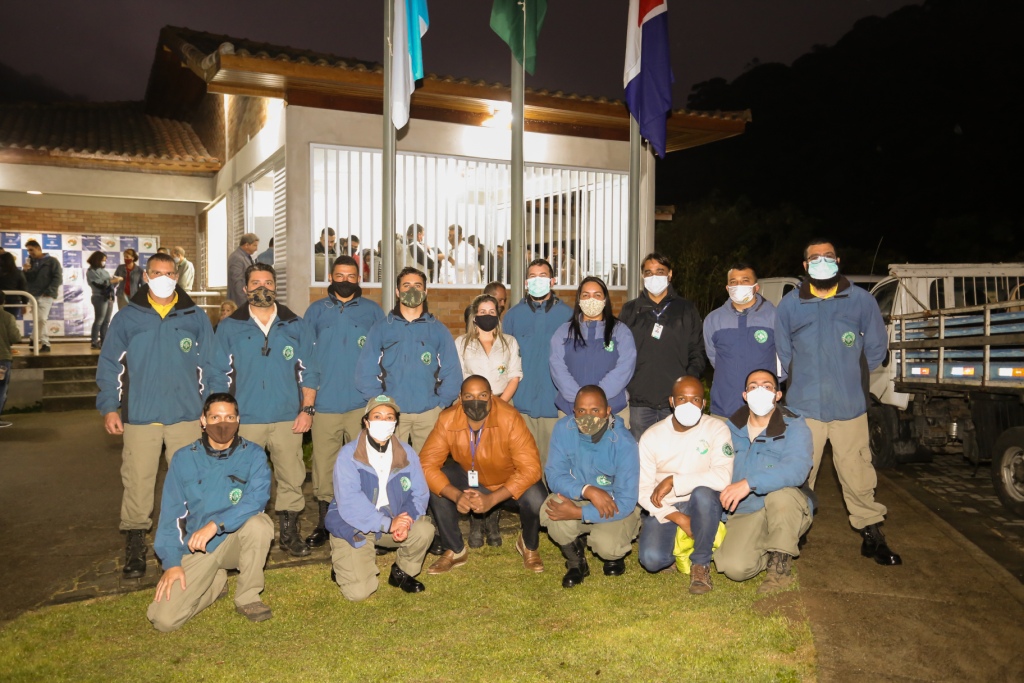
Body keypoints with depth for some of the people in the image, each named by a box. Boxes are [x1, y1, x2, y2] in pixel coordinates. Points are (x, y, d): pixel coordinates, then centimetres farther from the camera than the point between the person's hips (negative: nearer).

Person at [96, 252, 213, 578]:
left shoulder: (195, 317, 6)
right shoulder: (127, 318, 5)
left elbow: (208, 365, 8)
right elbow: (110, 364, 7)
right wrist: (109, 407, 0)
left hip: (186, 416, 1)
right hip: (140, 416, 0)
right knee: (137, 481, 2)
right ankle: (135, 546, 16)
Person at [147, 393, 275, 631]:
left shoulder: (253, 454, -7)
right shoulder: (184, 458, -2)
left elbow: (257, 498, -23)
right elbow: (170, 514, -1)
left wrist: (216, 525, -33)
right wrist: (171, 561, -9)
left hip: (236, 540, -1)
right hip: (196, 549, 1)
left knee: (258, 523, -34)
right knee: (164, 619, -16)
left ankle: (248, 597, -9)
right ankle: (216, 583, 16)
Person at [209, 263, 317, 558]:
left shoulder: (295, 326, 9)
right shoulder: (229, 328, 7)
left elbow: (308, 372, 9)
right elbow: (218, 375, 6)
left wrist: (307, 409, 0)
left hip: (288, 419, 1)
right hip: (245, 420, -1)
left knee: (292, 479, 4)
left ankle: (289, 533, 20)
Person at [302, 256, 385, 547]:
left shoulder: (372, 311, 9)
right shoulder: (316, 311, 10)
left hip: (362, 402, 0)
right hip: (325, 402, 1)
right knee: (323, 463, 4)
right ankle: (324, 523, 17)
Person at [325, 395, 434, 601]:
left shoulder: (406, 454, -4)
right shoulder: (348, 455, -16)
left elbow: (420, 494, -7)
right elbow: (349, 504, -24)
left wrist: (406, 521, -28)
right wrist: (388, 524, -32)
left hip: (394, 521, 4)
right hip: (353, 528, -3)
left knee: (424, 530, -25)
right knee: (359, 592, -18)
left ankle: (402, 572, 5)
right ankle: (344, 563, 18)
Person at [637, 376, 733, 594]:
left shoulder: (716, 429, -11)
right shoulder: (651, 436, -7)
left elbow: (723, 477, -26)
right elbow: (643, 489, -9)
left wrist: (674, 481, -24)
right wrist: (678, 518, -20)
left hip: (703, 506, -1)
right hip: (664, 509, 1)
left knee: (703, 492, -36)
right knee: (651, 559, -24)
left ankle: (701, 563, -11)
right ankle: (679, 546, 15)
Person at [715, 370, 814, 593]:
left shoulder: (794, 426, -10)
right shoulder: (732, 428, 4)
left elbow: (797, 470, -29)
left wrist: (749, 483, -38)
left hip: (788, 512, -2)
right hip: (744, 514, 3)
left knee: (779, 493, -37)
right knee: (734, 568, -23)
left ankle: (781, 565, -12)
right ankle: (769, 553, 13)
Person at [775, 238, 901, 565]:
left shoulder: (862, 300, 2)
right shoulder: (789, 305, 4)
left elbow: (876, 348, 11)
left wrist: (850, 378, 13)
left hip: (850, 407, 0)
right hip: (803, 407, 0)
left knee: (858, 475, 4)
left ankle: (871, 535, 21)